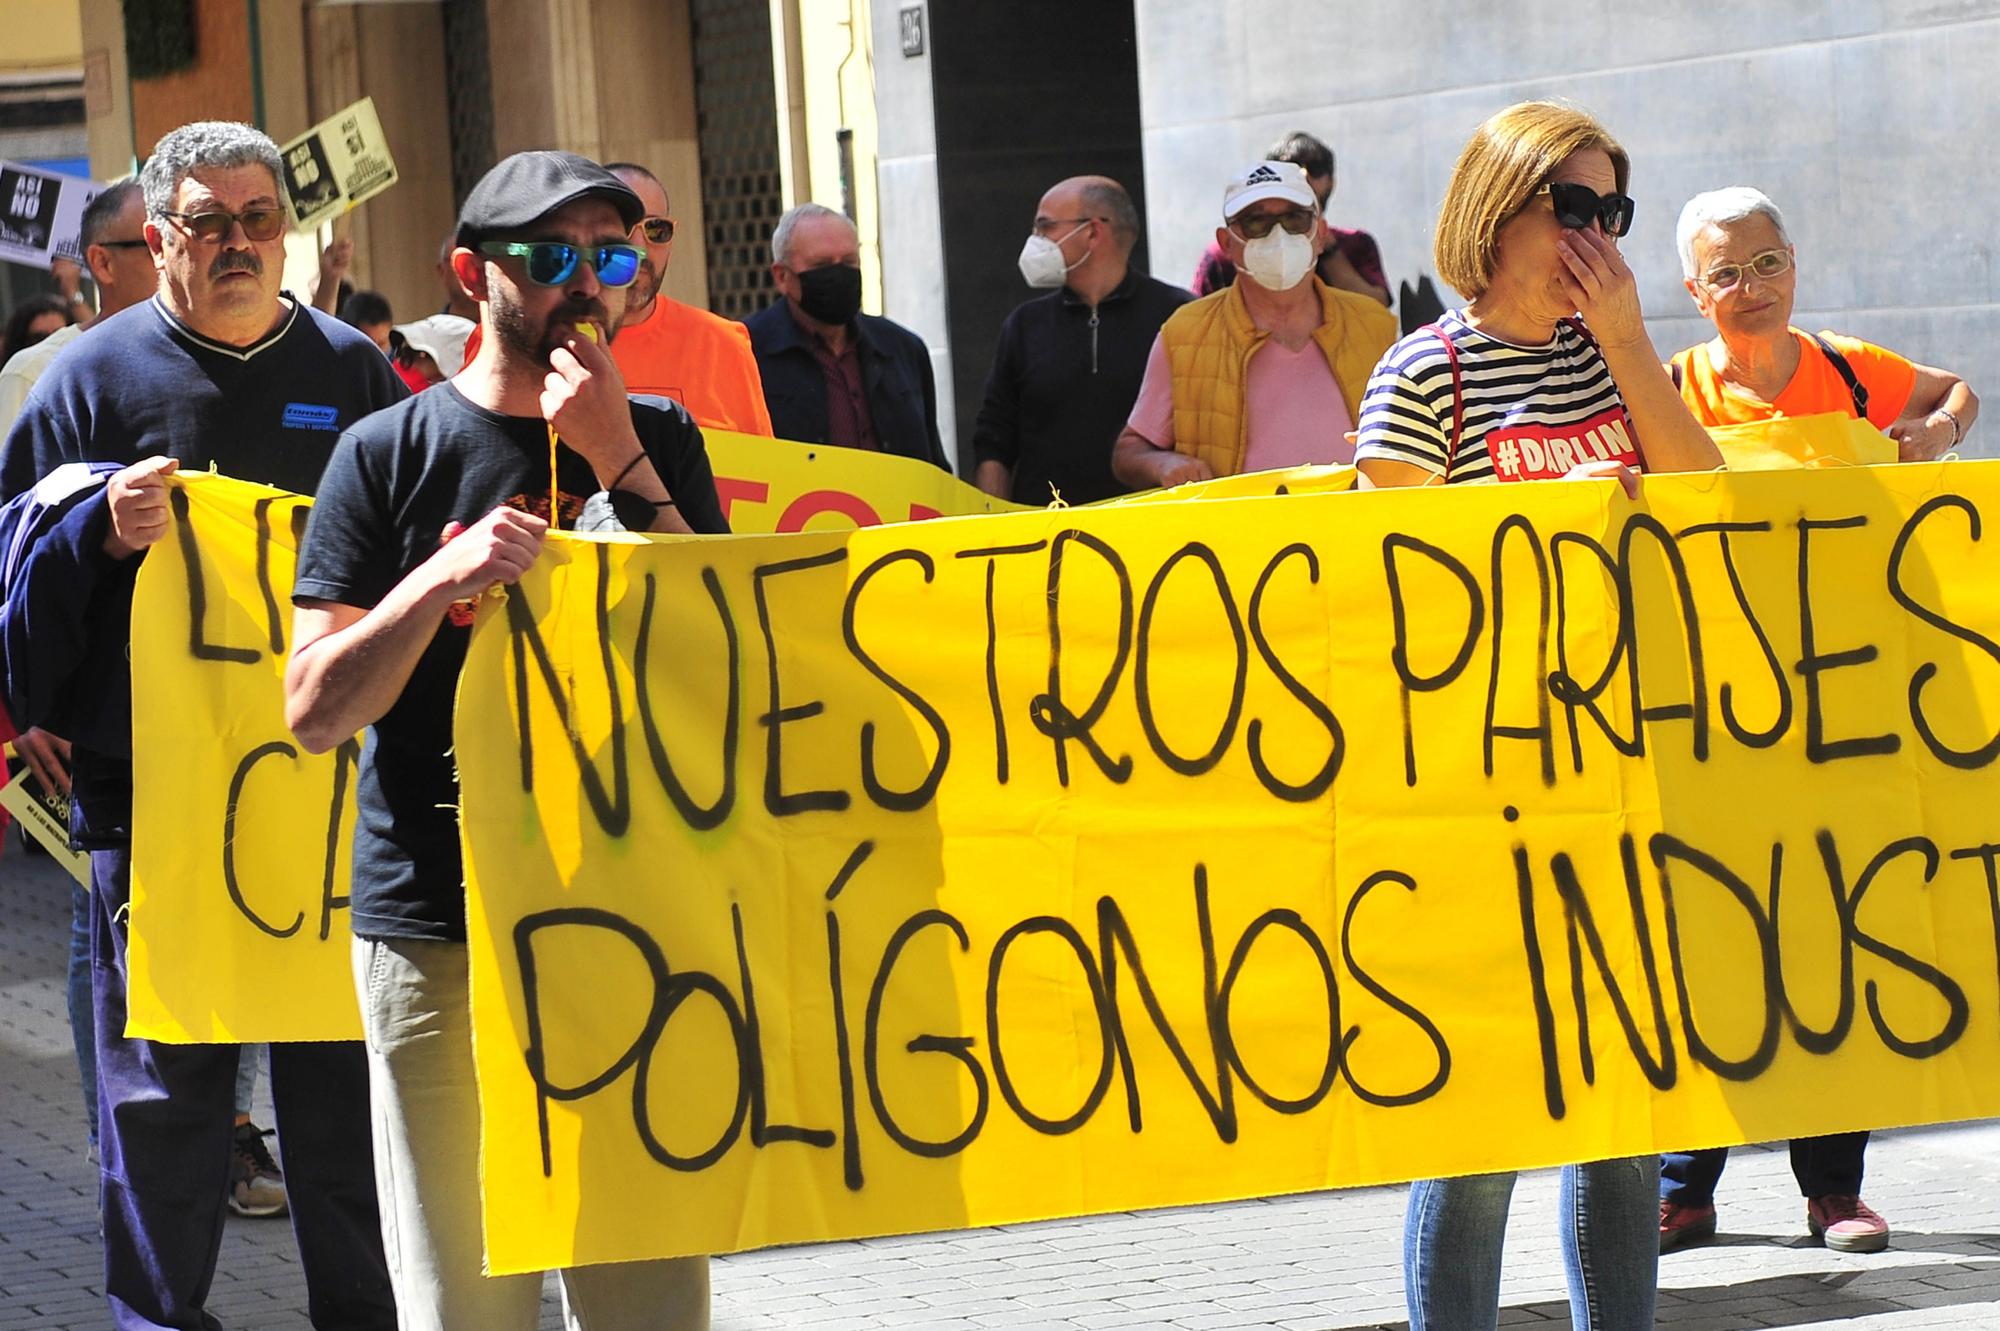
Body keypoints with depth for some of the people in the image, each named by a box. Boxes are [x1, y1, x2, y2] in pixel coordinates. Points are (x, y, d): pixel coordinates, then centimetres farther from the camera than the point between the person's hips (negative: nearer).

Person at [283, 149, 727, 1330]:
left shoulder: (660, 442, 10)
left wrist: (619, 464, -9)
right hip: (440, 933, -1)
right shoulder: (390, 455, 3)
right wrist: (443, 579, -17)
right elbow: (314, 711, -2)